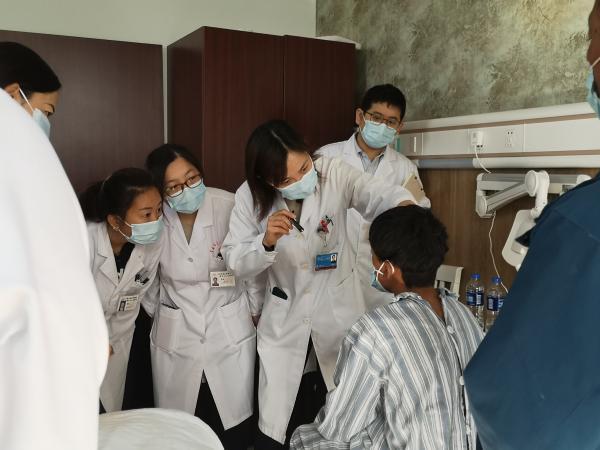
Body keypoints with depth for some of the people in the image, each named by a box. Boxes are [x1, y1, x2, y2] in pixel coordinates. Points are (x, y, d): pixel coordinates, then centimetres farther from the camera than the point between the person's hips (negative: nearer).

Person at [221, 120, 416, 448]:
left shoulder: (333, 174, -18)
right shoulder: (249, 197, -16)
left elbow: (378, 195, -33)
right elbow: (235, 263, -14)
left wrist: (404, 206, -56)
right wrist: (267, 242, -34)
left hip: (338, 307, 0)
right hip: (283, 314, 0)